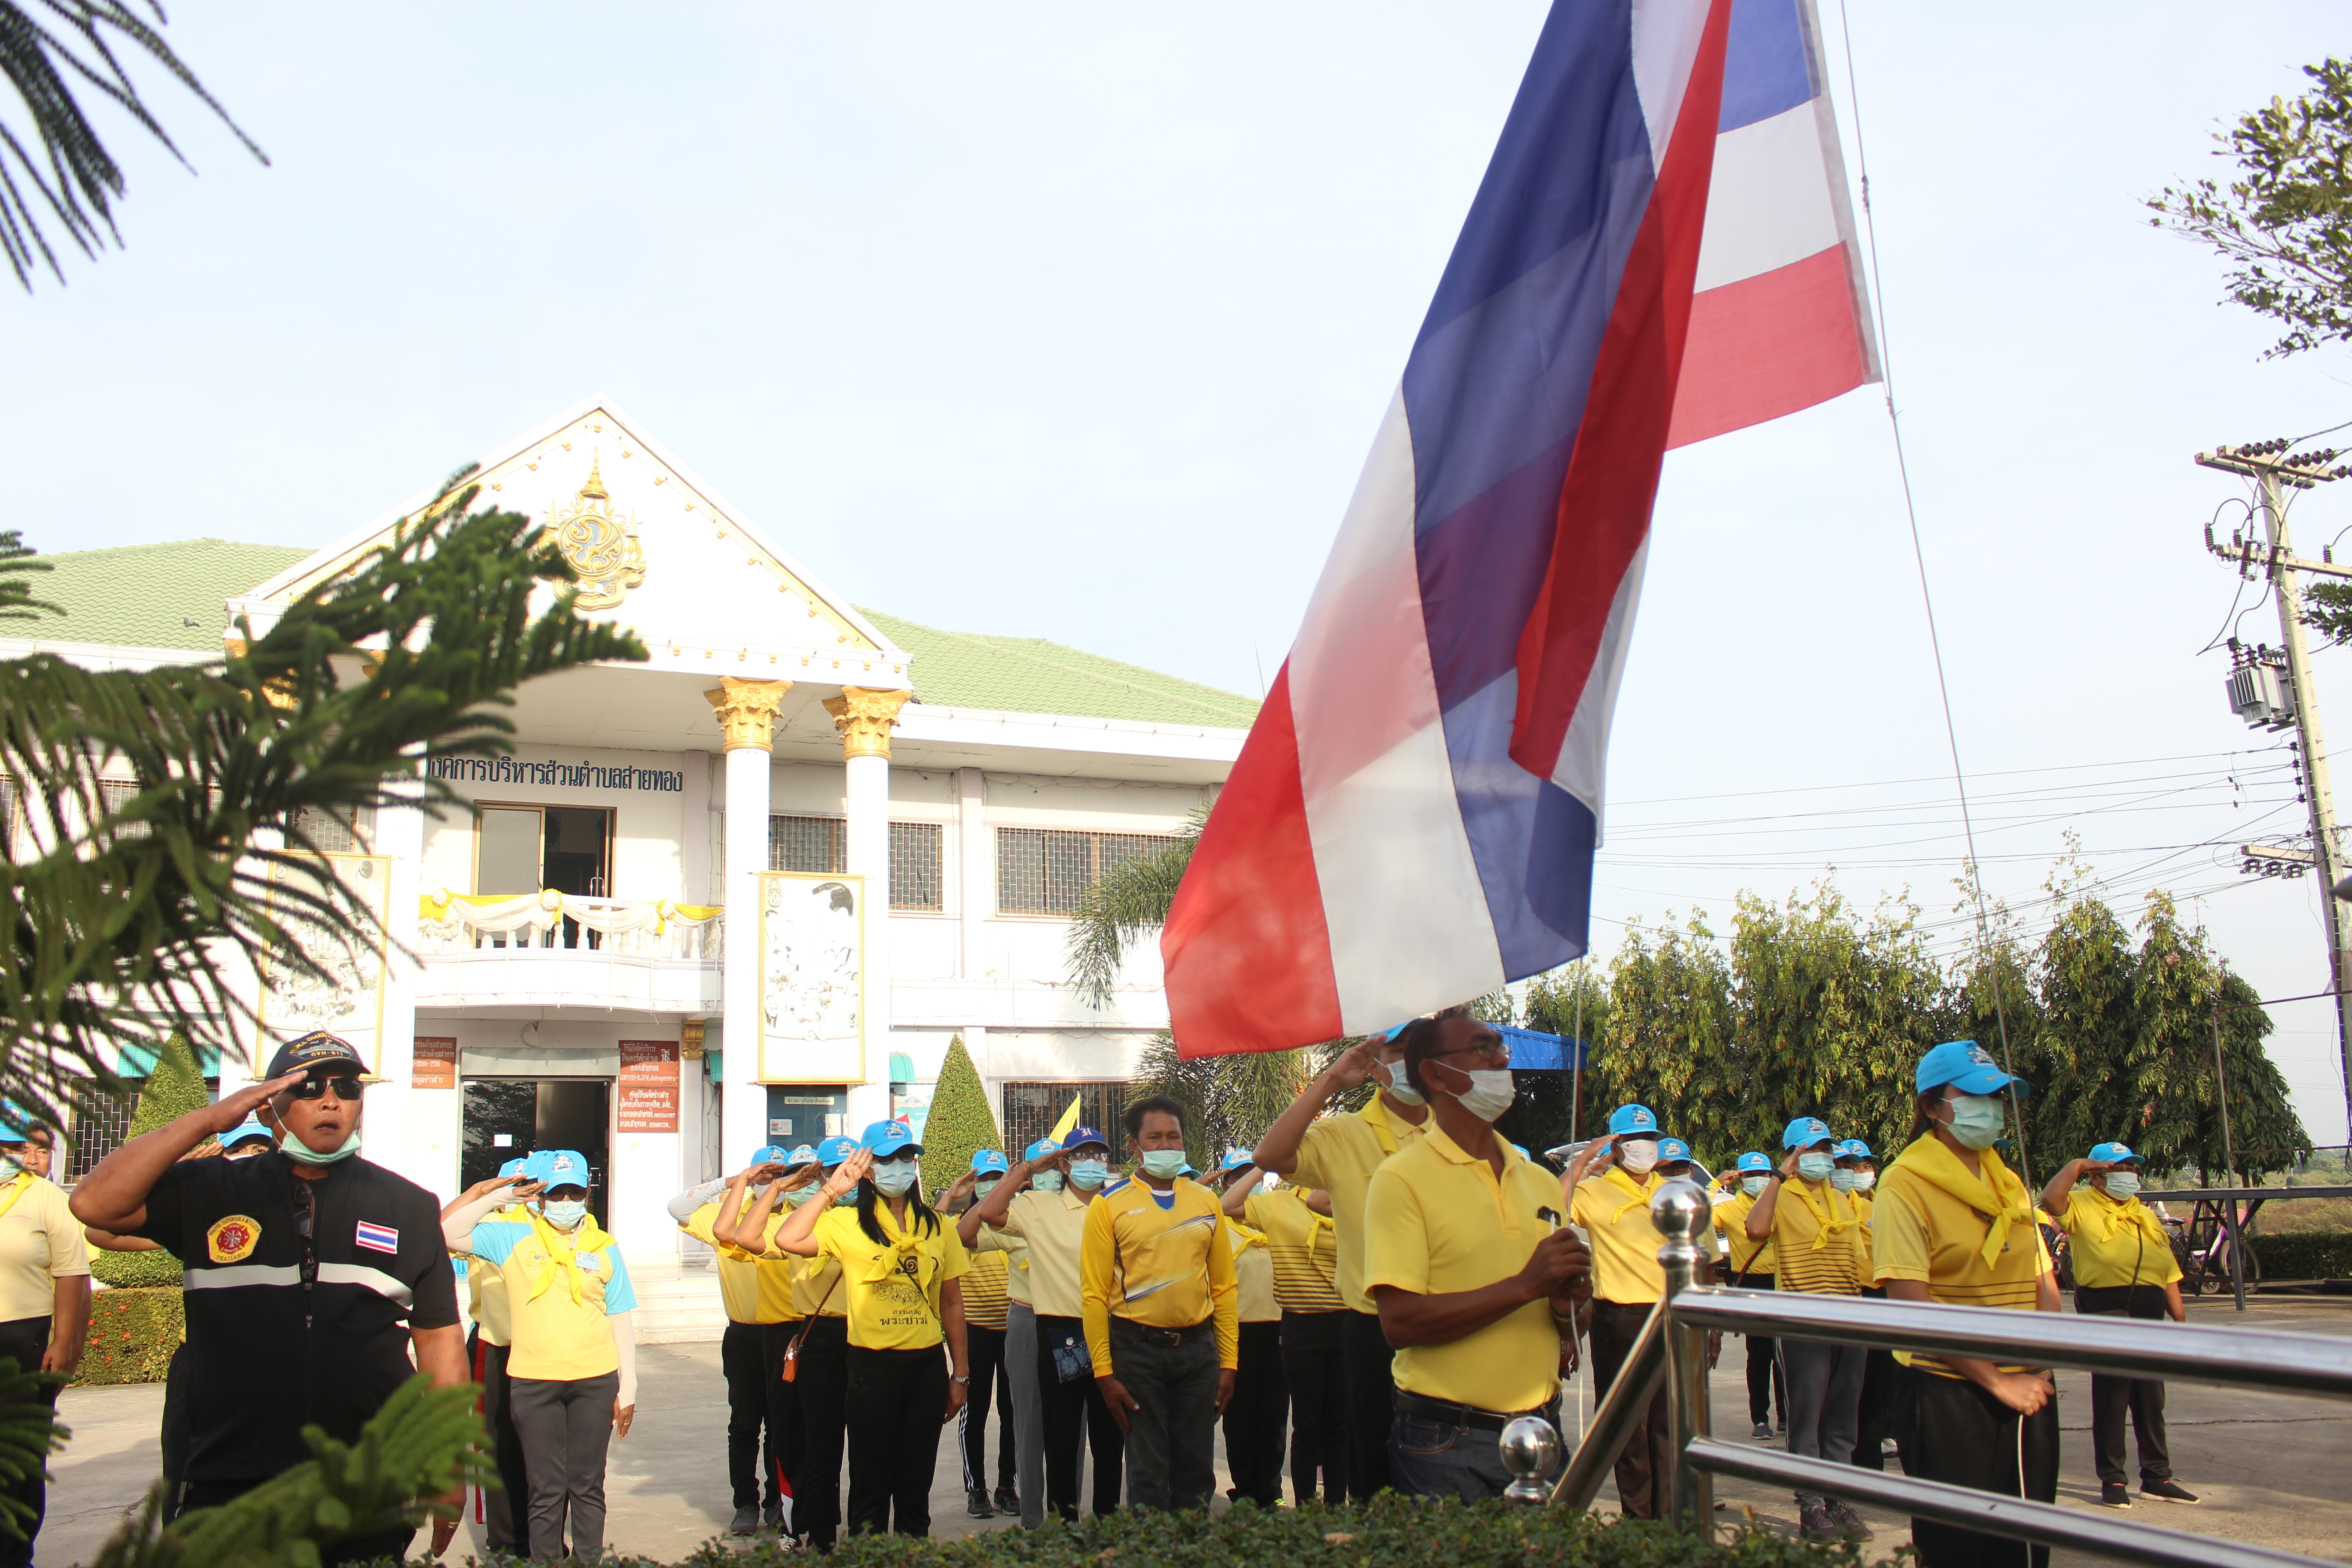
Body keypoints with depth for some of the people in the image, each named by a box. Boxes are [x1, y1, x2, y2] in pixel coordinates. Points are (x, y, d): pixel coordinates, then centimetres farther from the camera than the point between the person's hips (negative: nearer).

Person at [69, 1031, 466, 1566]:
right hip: (229, 1487, 0)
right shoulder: (210, 1193, 6)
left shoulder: (408, 1207, 9)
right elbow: (95, 1204, -8)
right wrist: (208, 1120, -11)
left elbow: (439, 1337, 9)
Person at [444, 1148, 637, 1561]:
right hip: (534, 1382, -1)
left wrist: (628, 1386, 4)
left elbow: (621, 1321, 8)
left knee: (588, 1487, 8)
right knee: (546, 1490, 2)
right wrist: (495, 1198, -5)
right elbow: (449, 1235, -1)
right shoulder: (513, 1237, 4)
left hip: (596, 1380, 1)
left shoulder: (603, 1247, 7)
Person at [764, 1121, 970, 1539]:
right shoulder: (846, 1224, -2)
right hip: (873, 1365, -3)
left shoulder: (936, 1227, 7)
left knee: (916, 1485, 10)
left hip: (927, 1365, 3)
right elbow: (788, 1239, -19)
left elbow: (952, 1303, 10)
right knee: (870, 1485, 4)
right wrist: (832, 1191, -15)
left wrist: (960, 1373, 7)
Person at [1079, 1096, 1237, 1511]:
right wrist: (1104, 1373, -10)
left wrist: (1228, 1363, 4)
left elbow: (1224, 1287, 9)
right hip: (1137, 1349, -3)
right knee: (1148, 1472, 3)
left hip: (1198, 1348, 3)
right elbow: (1094, 1295, -5)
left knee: (1197, 1469, 8)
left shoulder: (1206, 1203, 8)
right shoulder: (1109, 1207, -2)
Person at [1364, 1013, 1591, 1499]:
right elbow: (1400, 1320, -18)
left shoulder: (1540, 1181, 11)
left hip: (1541, 1435, 6)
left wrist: (1567, 1307, -4)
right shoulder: (1402, 1179, -8)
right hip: (1446, 1446, -5)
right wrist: (1525, 1286, -21)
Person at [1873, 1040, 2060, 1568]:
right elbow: (1912, 1306, -18)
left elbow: (2044, 1283, 12)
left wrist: (2037, 1370, -4)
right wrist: (1996, 1381, -16)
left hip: (2028, 1391, 6)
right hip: (1950, 1392, -6)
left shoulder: (2009, 1182, 12)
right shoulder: (1905, 1184, -11)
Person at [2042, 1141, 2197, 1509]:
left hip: (2150, 1314, 6)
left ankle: (2157, 1477, 22)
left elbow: (2169, 1272, 18)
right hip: (2108, 1313, -6)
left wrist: (2180, 1317, 10)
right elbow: (2051, 1199, -24)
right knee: (2110, 1401, -1)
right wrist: (2076, 1166, -10)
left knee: (2151, 1401, 13)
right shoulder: (2083, 1206, -1)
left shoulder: (2146, 1216, 18)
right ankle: (2112, 1480, 7)